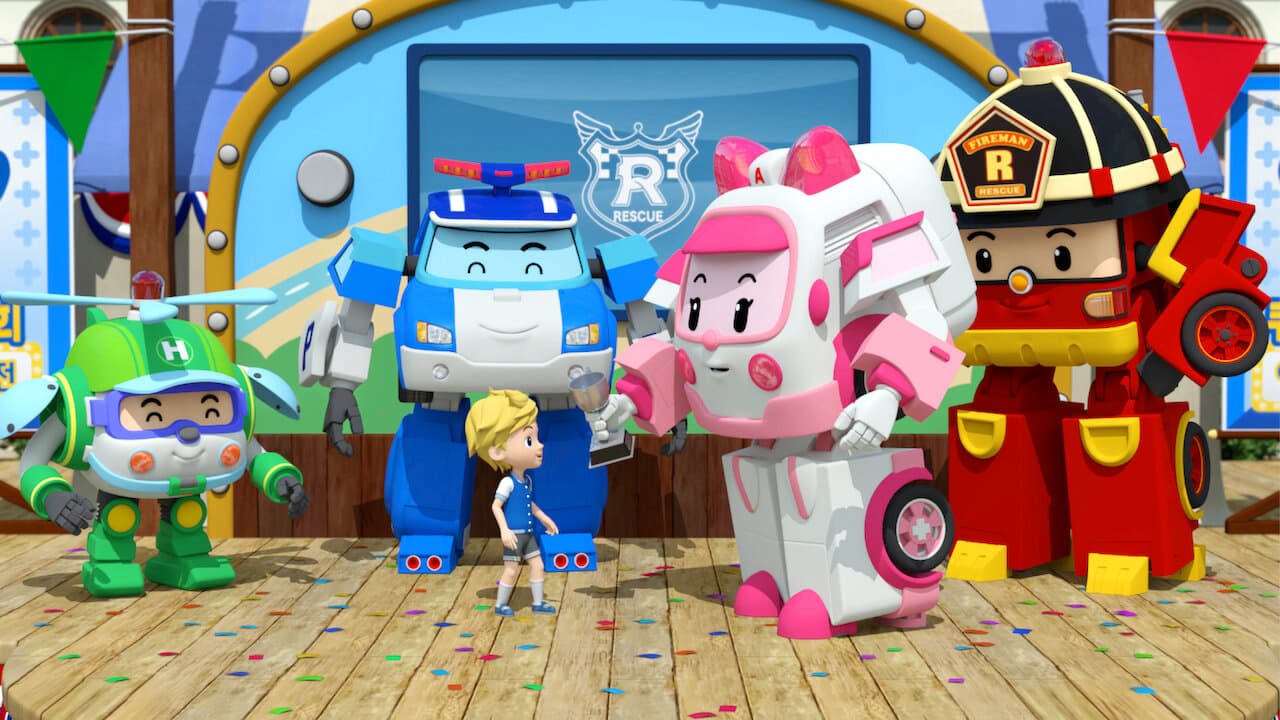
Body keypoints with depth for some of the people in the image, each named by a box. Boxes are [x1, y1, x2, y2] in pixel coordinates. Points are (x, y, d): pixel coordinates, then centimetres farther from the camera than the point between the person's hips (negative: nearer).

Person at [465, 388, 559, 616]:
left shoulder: (527, 479, 5)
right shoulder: (508, 482, -22)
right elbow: (496, 506, -23)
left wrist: (544, 519, 26)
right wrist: (504, 531, -29)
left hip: (527, 534, 8)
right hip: (514, 535, -8)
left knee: (537, 564, 12)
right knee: (511, 570, -1)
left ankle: (538, 602, 22)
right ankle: (500, 604, 13)